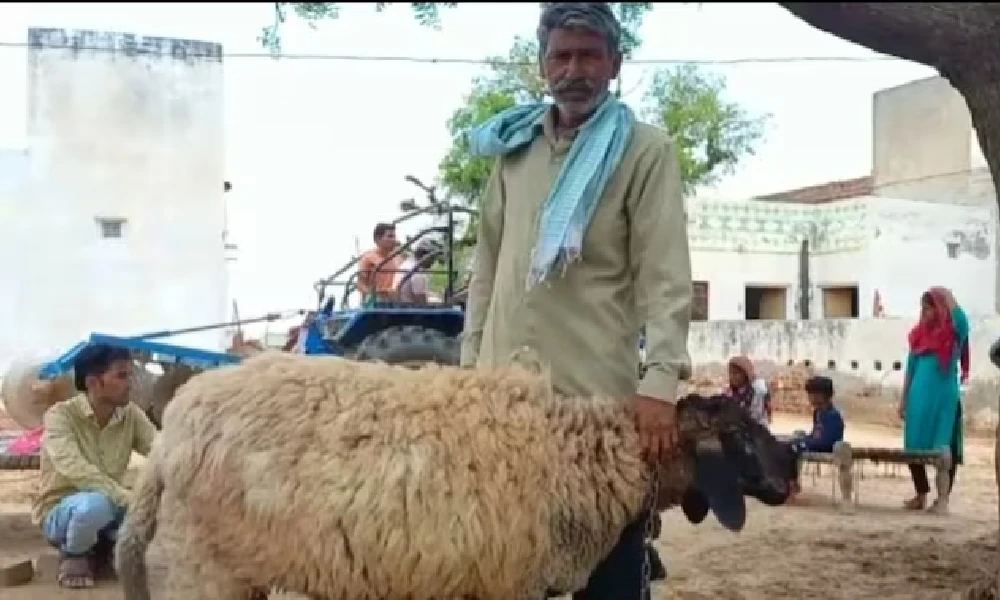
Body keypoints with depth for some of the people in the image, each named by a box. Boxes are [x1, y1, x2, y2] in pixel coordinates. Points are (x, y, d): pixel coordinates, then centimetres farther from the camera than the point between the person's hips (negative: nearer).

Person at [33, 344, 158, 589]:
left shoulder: (131, 415, -5)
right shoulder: (61, 415, -21)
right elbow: (74, 469, -35)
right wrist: (127, 499, -45)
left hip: (109, 506, 5)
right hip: (59, 512, -5)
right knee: (95, 504, -39)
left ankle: (106, 546, 6)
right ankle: (73, 555, -5)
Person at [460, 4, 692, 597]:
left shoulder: (646, 150, 0)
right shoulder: (513, 147, 15)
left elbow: (665, 274, -9)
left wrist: (660, 380, -20)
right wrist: (470, 361, 12)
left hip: (600, 393, -4)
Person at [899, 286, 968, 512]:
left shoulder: (953, 333, -4)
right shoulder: (919, 333, 10)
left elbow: (961, 320, -29)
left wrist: (948, 298, -15)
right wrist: (904, 399, 13)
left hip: (945, 396, -5)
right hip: (919, 396, 5)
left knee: (945, 449, -2)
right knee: (914, 447, 7)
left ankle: (942, 499, 6)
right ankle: (921, 495, 21)